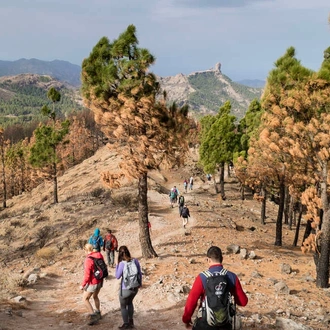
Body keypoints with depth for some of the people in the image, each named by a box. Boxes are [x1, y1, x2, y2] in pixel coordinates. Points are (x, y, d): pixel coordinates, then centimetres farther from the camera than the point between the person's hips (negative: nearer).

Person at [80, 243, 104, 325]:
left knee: (85, 299, 7)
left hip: (92, 282, -8)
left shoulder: (88, 260, -26)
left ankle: (93, 316, 2)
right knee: (95, 296, 28)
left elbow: (87, 275, -25)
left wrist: (82, 285, -12)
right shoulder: (100, 255, -4)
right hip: (100, 281, 8)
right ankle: (98, 313, 42)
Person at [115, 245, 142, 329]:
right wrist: (140, 283, 18)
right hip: (135, 287, 6)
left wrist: (117, 265, -5)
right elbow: (140, 273, 3)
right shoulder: (135, 260, -6)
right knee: (129, 302, 30)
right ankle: (131, 322, 37)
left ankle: (126, 324, 27)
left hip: (125, 288, -5)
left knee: (123, 306, 17)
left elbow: (117, 276, -11)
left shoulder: (122, 263, -21)